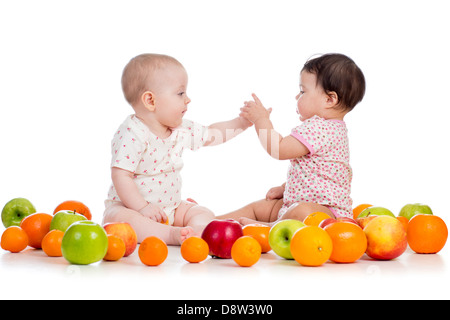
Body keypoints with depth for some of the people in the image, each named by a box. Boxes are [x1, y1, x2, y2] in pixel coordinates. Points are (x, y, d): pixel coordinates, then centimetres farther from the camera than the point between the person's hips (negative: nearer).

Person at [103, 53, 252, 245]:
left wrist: (242, 122, 10)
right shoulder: (132, 134, -21)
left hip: (170, 208, 8)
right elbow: (121, 176, -24)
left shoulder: (181, 129, 2)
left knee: (202, 213, -6)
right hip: (129, 207, -7)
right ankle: (173, 235, -51)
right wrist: (142, 207, -30)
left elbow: (212, 135, 18)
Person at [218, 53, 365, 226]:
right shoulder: (325, 127, 17)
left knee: (301, 212, -45)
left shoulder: (320, 128, -20)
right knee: (256, 208, 18)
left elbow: (278, 149, -21)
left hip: (326, 210, -11)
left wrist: (261, 119, -9)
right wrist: (284, 188, 24)